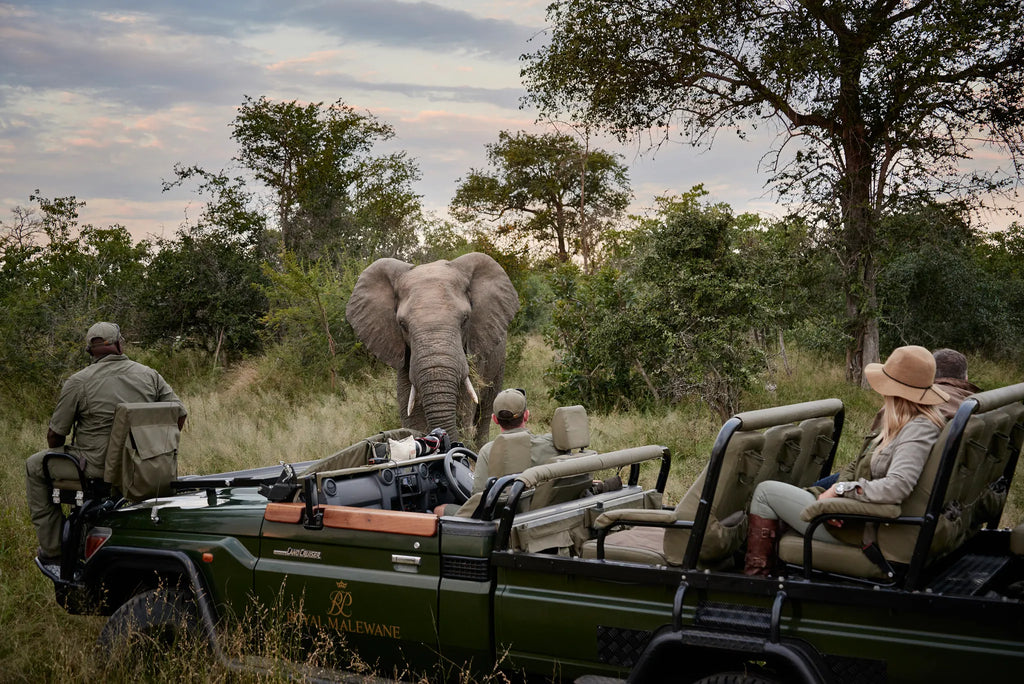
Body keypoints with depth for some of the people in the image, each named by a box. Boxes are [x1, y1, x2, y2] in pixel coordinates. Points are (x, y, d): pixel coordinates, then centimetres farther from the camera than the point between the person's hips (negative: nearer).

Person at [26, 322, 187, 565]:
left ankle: (53, 548, 16)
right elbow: (180, 413, 5)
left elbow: (55, 435, -3)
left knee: (35, 465, 19)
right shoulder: (150, 375, 2)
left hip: (96, 467, -5)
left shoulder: (78, 382, -8)